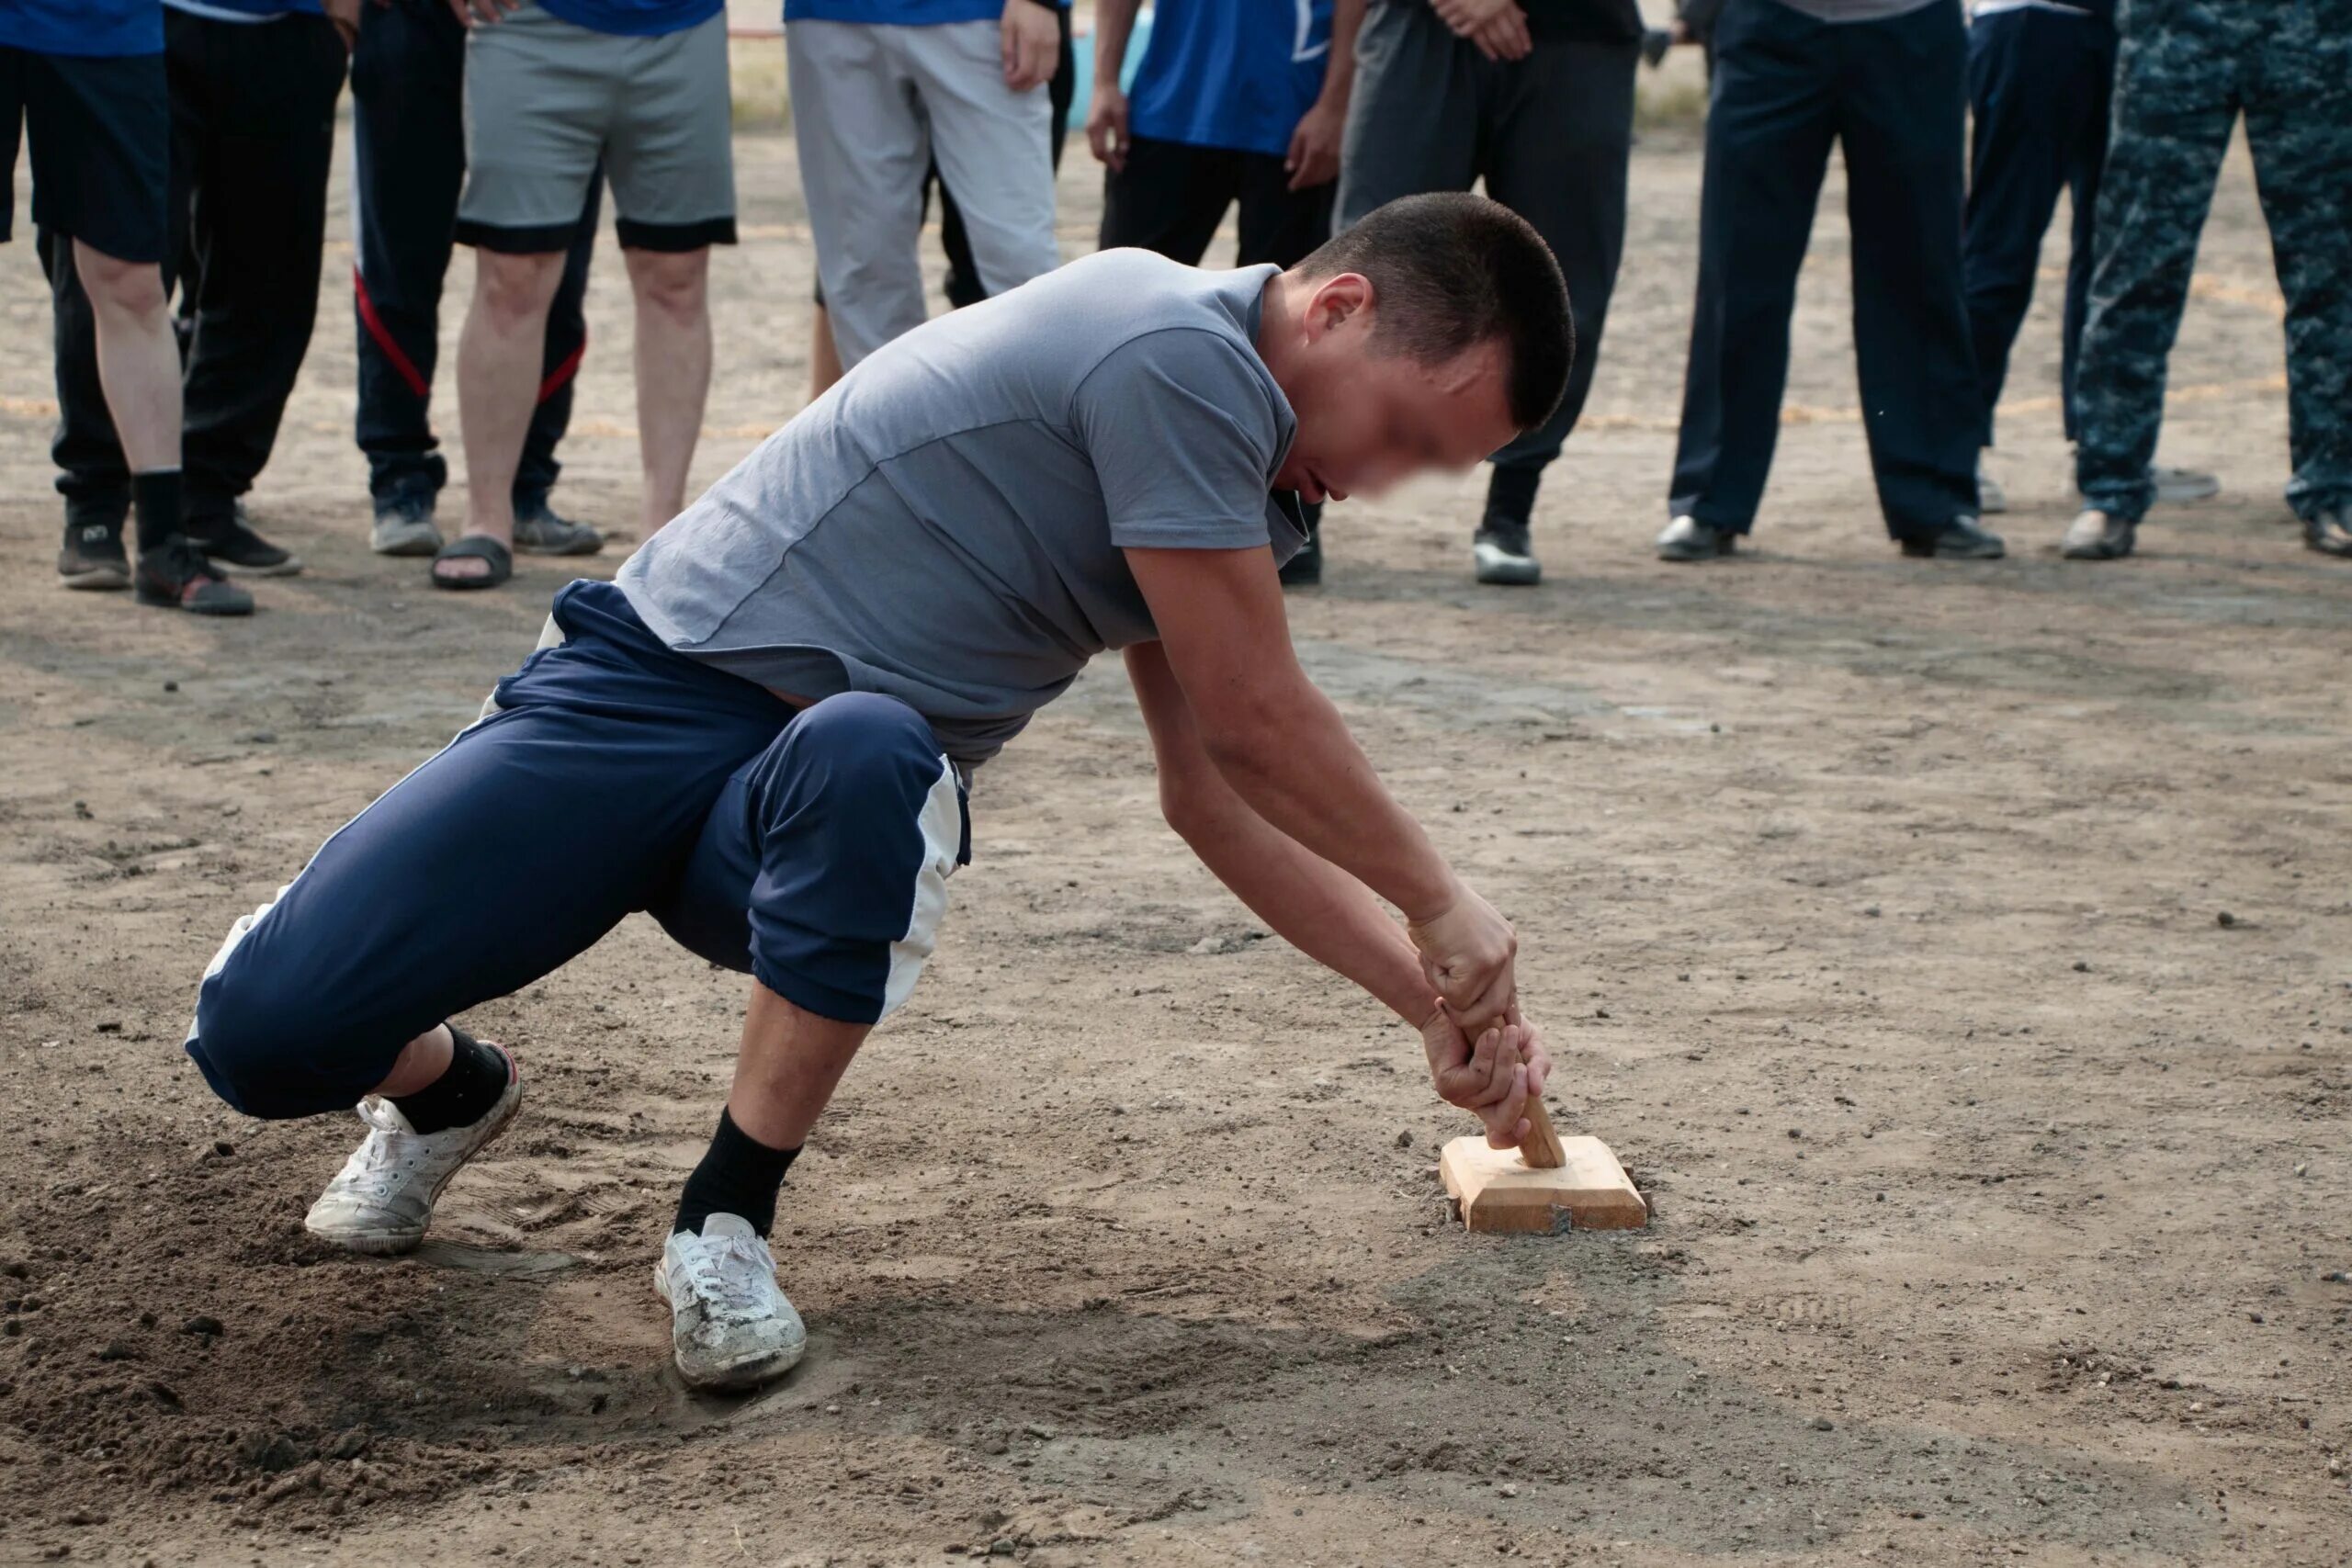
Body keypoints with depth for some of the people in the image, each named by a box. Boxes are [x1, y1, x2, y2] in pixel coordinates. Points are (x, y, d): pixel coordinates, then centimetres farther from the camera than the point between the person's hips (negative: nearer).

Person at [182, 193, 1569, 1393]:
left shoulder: (1240, 483, 9)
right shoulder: (1178, 350, -19)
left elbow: (1219, 798, 17)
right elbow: (1257, 721, -15)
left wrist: (1431, 997, 12)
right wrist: (1440, 902, -3)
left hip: (819, 817, 6)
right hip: (652, 690, -6)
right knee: (263, 1032, -18)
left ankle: (728, 1224, -12)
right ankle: (449, 1090, 21)